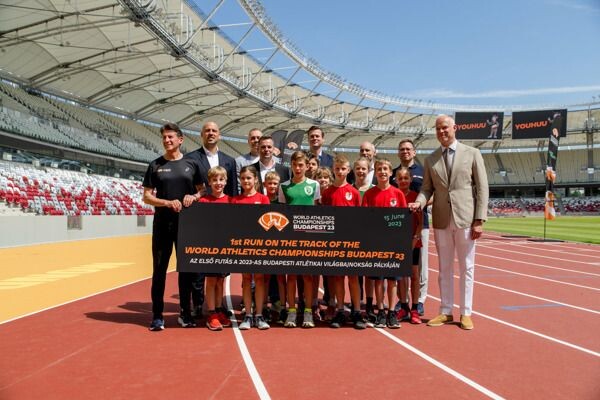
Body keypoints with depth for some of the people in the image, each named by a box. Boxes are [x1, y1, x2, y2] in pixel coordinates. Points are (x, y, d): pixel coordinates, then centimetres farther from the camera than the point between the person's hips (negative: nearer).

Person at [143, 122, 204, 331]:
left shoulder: (191, 164, 7)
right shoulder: (155, 165, 6)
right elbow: (147, 196, 3)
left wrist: (193, 197, -11)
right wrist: (167, 202, -14)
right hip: (162, 223, -1)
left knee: (187, 267, 7)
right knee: (159, 268, 3)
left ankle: (185, 313, 19)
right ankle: (157, 315, 11)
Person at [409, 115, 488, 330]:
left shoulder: (472, 153, 2)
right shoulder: (430, 159, 10)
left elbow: (482, 188, -1)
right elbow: (427, 188, 10)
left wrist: (479, 220, -8)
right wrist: (419, 201, -14)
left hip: (465, 218, -3)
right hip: (441, 219, 3)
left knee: (466, 268, 5)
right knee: (444, 268, 10)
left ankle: (466, 313, 16)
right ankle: (446, 311, 19)